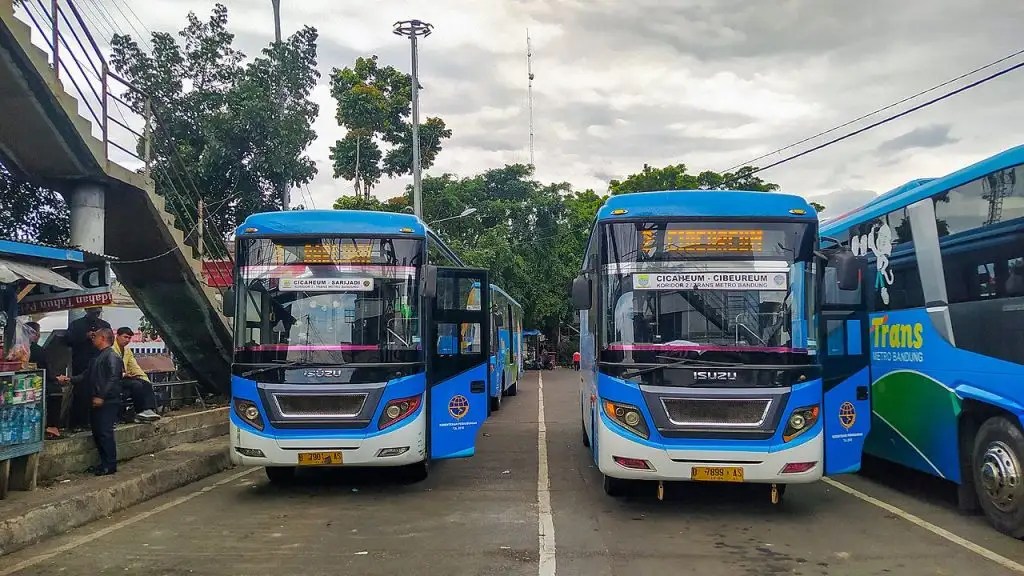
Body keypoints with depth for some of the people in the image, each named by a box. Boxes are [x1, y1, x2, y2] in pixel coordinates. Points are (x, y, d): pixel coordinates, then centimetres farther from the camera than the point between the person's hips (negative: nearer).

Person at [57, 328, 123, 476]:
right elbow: (86, 376, 22)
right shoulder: (97, 357, 20)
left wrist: (102, 397, -23)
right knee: (97, 432, 11)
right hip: (96, 402, 10)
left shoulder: (112, 356, -11)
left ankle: (110, 465, -3)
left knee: (105, 433, -9)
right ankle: (104, 463, 18)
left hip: (108, 402, -10)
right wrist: (69, 379, 11)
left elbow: (113, 379, -20)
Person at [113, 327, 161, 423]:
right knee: (136, 384, -29)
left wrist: (146, 379, 5)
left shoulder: (127, 350, 20)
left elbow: (135, 367, 17)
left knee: (147, 384, -14)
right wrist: (123, 374, -23)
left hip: (125, 377, 8)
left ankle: (148, 410, -29)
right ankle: (140, 413, -23)